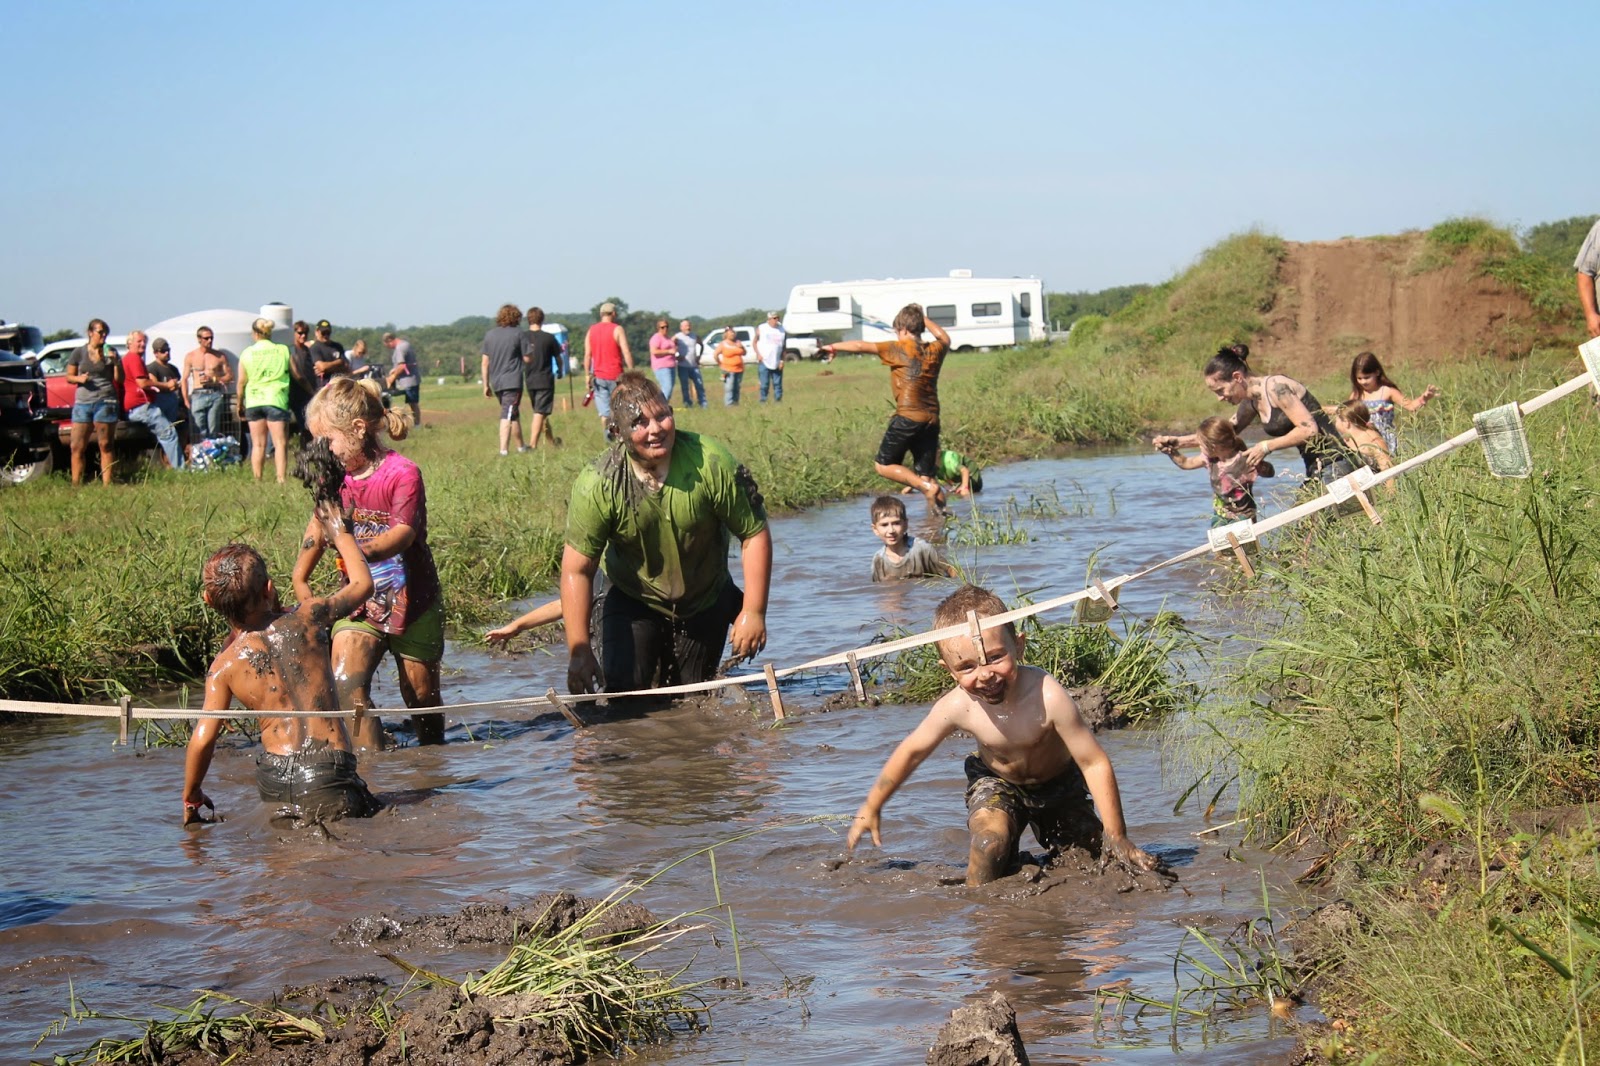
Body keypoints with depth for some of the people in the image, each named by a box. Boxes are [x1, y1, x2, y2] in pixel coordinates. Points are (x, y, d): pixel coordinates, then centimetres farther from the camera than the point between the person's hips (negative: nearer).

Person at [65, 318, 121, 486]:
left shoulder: (110, 353, 9)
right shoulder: (79, 353, 7)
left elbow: (120, 380, 8)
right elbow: (69, 377, 9)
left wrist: (116, 363, -8)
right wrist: (80, 379, -12)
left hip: (105, 402, -1)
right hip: (82, 402, 1)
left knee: (105, 446, -2)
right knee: (77, 447, -3)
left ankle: (106, 484, -3)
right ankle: (76, 484, 0)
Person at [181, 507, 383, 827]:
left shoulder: (225, 666, 1)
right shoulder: (306, 618, 2)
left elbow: (203, 739, -2)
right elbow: (362, 584, 21)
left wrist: (191, 797, 14)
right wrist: (341, 534, 37)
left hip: (274, 779, 2)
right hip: (328, 774, -2)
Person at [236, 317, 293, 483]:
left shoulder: (247, 353, 3)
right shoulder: (283, 351, 1)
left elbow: (241, 382, 6)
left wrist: (240, 404, 18)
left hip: (253, 401, 2)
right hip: (276, 400, -2)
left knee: (258, 444, 8)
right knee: (280, 443, -3)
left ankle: (257, 481, 7)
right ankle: (281, 480, -14)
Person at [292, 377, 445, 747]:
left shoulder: (403, 474, -18)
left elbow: (401, 535, -31)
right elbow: (319, 527, 14)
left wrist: (360, 552, -48)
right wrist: (300, 580, 12)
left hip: (411, 601, -3)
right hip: (361, 602, 4)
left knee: (421, 697, 10)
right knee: (346, 685, -20)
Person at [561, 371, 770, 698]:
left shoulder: (711, 464, -26)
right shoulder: (596, 485, -25)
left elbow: (754, 534, -17)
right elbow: (577, 570, -22)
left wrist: (754, 612, -21)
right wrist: (579, 652, -27)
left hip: (706, 604, 1)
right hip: (633, 605, -1)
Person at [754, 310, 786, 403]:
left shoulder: (782, 329, 6)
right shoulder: (761, 329, 0)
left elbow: (784, 346, 8)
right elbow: (755, 342, 7)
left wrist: (782, 360, 0)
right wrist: (758, 354, -7)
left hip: (777, 363, 2)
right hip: (764, 361, -2)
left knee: (777, 384, 3)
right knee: (764, 384, -4)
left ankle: (778, 400, 9)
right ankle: (763, 401, 3)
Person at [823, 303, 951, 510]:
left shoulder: (899, 349, -3)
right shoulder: (934, 351, 13)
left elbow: (861, 346, -2)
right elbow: (945, 338, 38)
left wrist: (834, 347, 13)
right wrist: (922, 317, 37)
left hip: (907, 417, -6)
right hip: (931, 421, 6)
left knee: (884, 465, 4)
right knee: (926, 475, 10)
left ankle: (927, 487, -14)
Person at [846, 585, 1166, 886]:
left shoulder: (1048, 697, -39)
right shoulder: (957, 707, -30)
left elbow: (1095, 764, -32)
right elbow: (912, 751, -11)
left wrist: (1116, 838, -30)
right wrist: (871, 808, -2)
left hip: (1057, 783, 0)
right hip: (996, 781, 0)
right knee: (989, 840, -27)